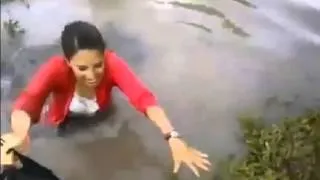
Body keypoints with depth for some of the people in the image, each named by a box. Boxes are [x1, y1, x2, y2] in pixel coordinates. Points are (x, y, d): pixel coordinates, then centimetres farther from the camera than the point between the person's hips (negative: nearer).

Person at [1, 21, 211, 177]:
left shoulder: (112, 63, -34)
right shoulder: (55, 69, -35)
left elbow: (144, 97, -46)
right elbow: (27, 103, -50)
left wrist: (173, 138, -62)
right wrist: (19, 132, -74)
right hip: (66, 128, -1)